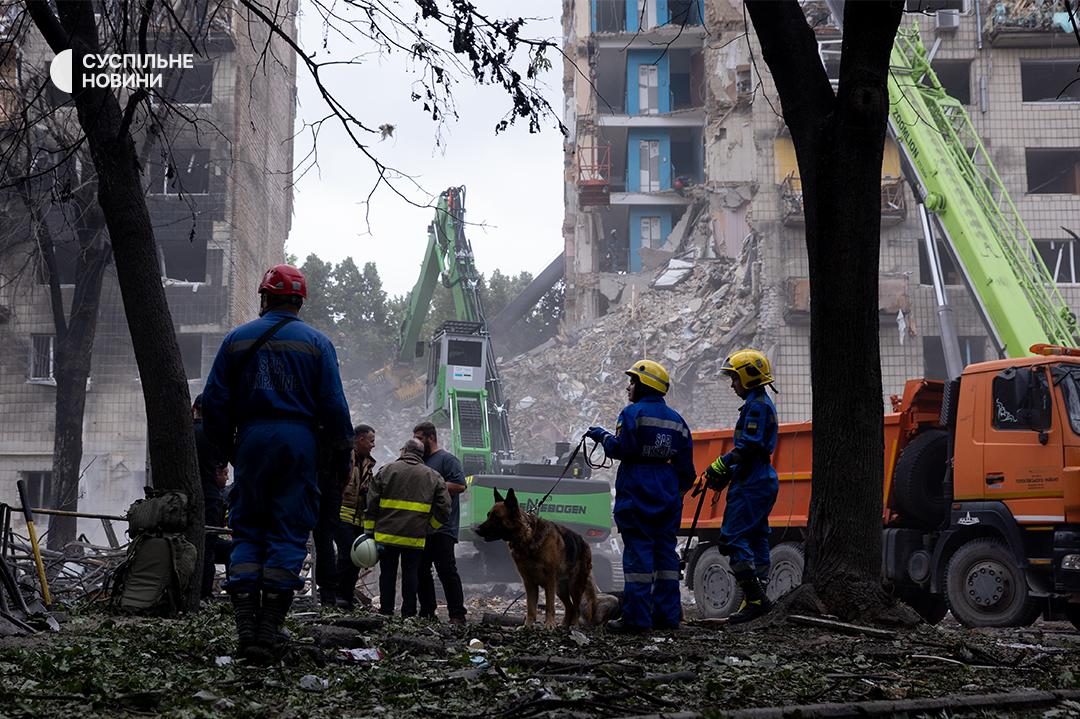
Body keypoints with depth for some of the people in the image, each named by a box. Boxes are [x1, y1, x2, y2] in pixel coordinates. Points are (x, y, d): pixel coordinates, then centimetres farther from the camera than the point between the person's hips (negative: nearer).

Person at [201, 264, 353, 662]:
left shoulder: (237, 338, 7)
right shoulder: (316, 342, 3)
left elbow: (214, 401, 5)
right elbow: (333, 405, -1)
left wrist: (228, 447, 16)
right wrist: (344, 451, 10)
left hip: (251, 440, 1)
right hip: (298, 442, -1)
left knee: (246, 531, 8)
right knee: (288, 534, 3)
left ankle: (245, 626, -2)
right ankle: (269, 629, -1)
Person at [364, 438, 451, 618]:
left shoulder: (386, 470, 1)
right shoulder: (433, 476, 5)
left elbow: (372, 502, 0)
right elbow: (444, 507, 2)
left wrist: (369, 531, 4)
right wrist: (430, 526, 14)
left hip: (387, 535, 0)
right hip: (415, 538, 0)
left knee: (387, 573, 9)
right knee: (410, 574, 6)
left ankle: (386, 610, 11)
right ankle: (409, 613, 5)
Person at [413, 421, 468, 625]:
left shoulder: (447, 459, -5)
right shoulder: (420, 461, 21)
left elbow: (459, 485, -16)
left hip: (442, 529, -9)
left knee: (447, 571, -11)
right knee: (421, 571, 9)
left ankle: (457, 615, -10)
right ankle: (427, 612, 16)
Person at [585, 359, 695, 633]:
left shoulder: (633, 413, -8)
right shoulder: (675, 419, 14)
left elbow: (621, 449, -16)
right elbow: (685, 461, 14)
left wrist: (603, 436, 1)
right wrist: (682, 487, 25)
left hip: (637, 491, -7)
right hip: (667, 492, 7)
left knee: (638, 551, -6)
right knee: (665, 549, 11)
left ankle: (637, 617, -8)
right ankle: (668, 614, 13)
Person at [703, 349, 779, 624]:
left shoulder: (756, 406, -13)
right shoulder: (763, 404, 20)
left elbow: (749, 447, -22)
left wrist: (719, 466, -13)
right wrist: (728, 473, 17)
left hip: (752, 485, -11)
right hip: (762, 481, 11)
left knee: (733, 537, -12)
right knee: (755, 539, 11)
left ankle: (755, 598, -15)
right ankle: (758, 599, 13)